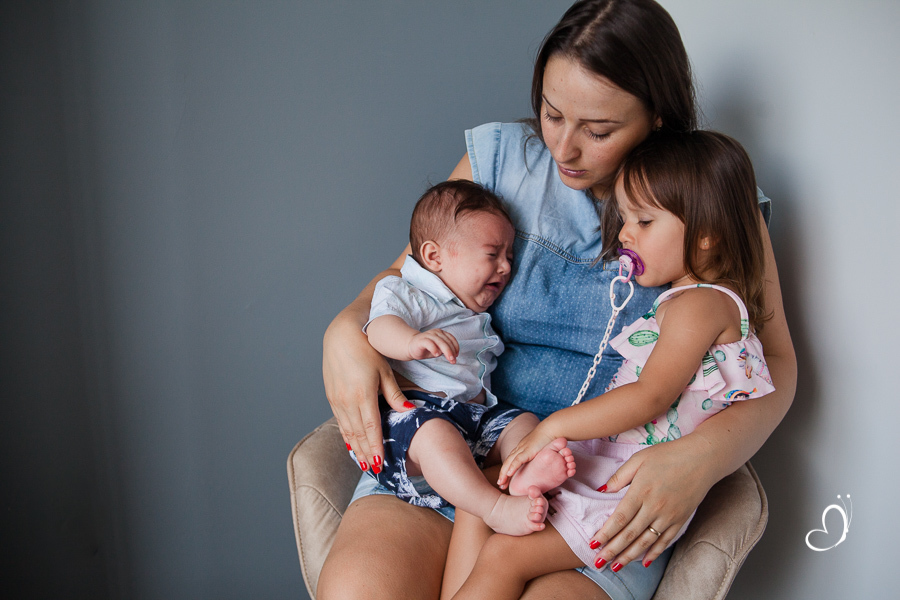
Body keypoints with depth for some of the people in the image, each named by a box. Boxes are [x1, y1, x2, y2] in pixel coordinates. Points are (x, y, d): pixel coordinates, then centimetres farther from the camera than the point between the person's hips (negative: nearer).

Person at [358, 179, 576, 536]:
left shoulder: (476, 314, 29)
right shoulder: (406, 293, 2)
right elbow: (380, 326, -20)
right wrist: (413, 341, -42)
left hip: (475, 414, 7)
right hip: (413, 409, -7)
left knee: (522, 421, -12)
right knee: (434, 433, -37)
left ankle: (526, 474, -41)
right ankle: (496, 508, -47)